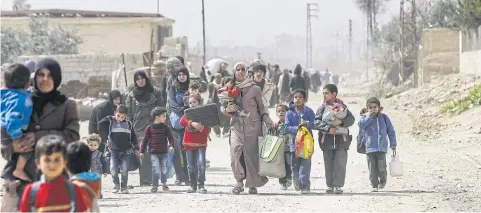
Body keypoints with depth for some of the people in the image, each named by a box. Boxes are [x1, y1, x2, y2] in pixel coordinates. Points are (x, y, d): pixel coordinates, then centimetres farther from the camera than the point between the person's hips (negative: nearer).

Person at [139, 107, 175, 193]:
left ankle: (164, 183, 33)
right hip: (154, 152, -2)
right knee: (156, 168, -14)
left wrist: (172, 146, -22)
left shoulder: (166, 128, 3)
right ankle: (155, 186, -2)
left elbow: (170, 137, -3)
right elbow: (145, 140, 4)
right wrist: (142, 151, 2)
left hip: (164, 152, 2)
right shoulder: (149, 128, -1)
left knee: (164, 169, 10)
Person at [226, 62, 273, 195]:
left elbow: (261, 107, 12)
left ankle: (253, 184, 11)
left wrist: (266, 119, -4)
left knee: (252, 153, -1)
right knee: (236, 148, -20)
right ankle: (239, 180, -13)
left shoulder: (254, 89, 4)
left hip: (253, 125, -1)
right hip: (237, 124, 1)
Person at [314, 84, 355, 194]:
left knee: (340, 164, -4)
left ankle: (338, 185, 1)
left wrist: (341, 121, -18)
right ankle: (330, 186, 11)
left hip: (341, 139, -1)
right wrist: (328, 128, -18)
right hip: (327, 140, 1)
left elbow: (351, 119, 0)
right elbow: (317, 122, -4)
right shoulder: (322, 108, 8)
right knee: (328, 164, 4)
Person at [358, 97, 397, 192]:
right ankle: (374, 185, 11)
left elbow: (391, 131, 11)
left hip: (381, 148, 0)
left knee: (381, 168, -5)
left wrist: (393, 144, 10)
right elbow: (361, 125, -16)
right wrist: (369, 117, -17)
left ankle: (383, 180, 23)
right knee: (372, 168, 0)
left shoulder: (384, 117, 6)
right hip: (369, 148, 0)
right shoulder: (365, 117, 5)